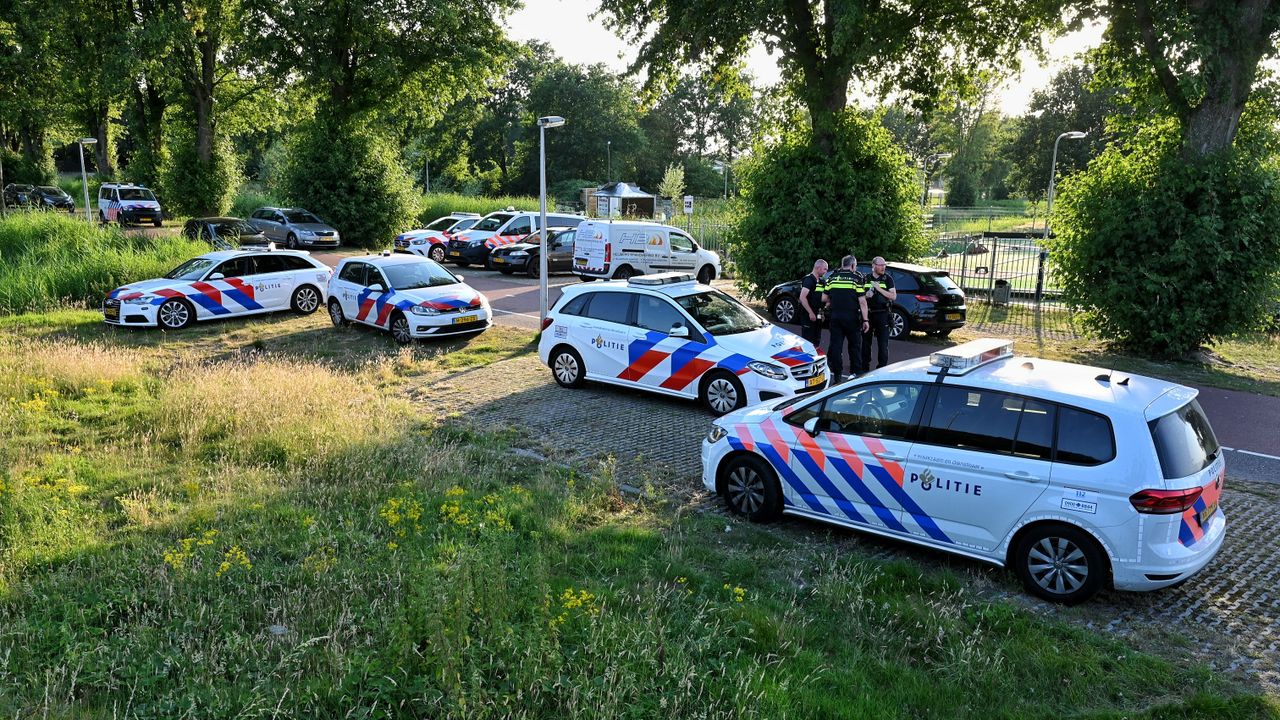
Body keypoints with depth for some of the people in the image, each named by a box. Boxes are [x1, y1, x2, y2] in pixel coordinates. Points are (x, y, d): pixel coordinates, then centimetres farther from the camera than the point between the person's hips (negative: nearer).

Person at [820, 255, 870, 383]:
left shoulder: (832, 277, 5)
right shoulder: (857, 278, -4)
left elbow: (824, 298, 5)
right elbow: (862, 301, -9)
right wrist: (865, 320, -6)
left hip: (835, 316, 2)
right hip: (852, 318, -2)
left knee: (835, 345, 5)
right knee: (855, 345, 12)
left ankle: (837, 376, 5)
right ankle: (856, 373, 16)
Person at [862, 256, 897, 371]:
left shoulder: (887, 278, 3)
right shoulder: (865, 278, 7)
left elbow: (893, 297, -3)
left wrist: (879, 289, -13)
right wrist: (865, 295, -9)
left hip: (882, 314, -2)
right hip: (867, 313, 2)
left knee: (883, 343, -4)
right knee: (866, 341, 9)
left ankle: (882, 368, 2)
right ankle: (864, 367, 18)